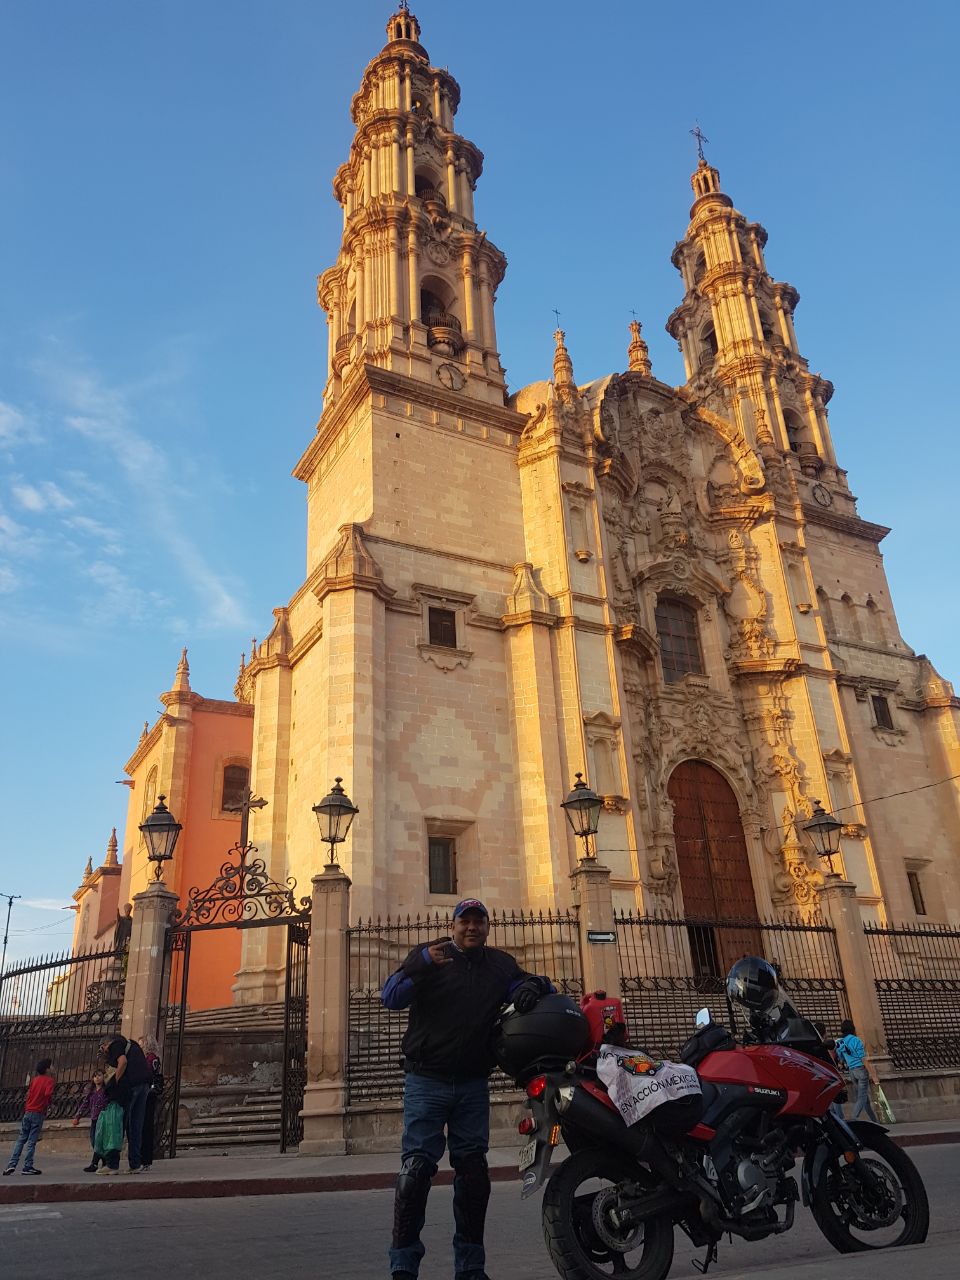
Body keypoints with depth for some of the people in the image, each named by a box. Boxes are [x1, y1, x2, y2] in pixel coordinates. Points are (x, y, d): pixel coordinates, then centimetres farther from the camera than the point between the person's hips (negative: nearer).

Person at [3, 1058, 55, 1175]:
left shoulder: (35, 1079, 12)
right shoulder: (50, 1080, -7)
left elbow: (29, 1093, 12)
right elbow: (48, 1094, -22)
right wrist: (48, 1105, -3)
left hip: (28, 1112, 5)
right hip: (38, 1113, -5)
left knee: (21, 1139, 11)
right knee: (32, 1141, -1)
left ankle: (11, 1164, 5)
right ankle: (28, 1167, 0)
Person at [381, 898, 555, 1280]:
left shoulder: (500, 965, 11)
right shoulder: (428, 956, -1)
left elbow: (543, 987, 10)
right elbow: (390, 997, -14)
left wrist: (534, 985, -16)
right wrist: (422, 964, -33)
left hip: (473, 1084, 4)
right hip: (426, 1080, -3)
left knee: (473, 1172, 8)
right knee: (416, 1169, -9)